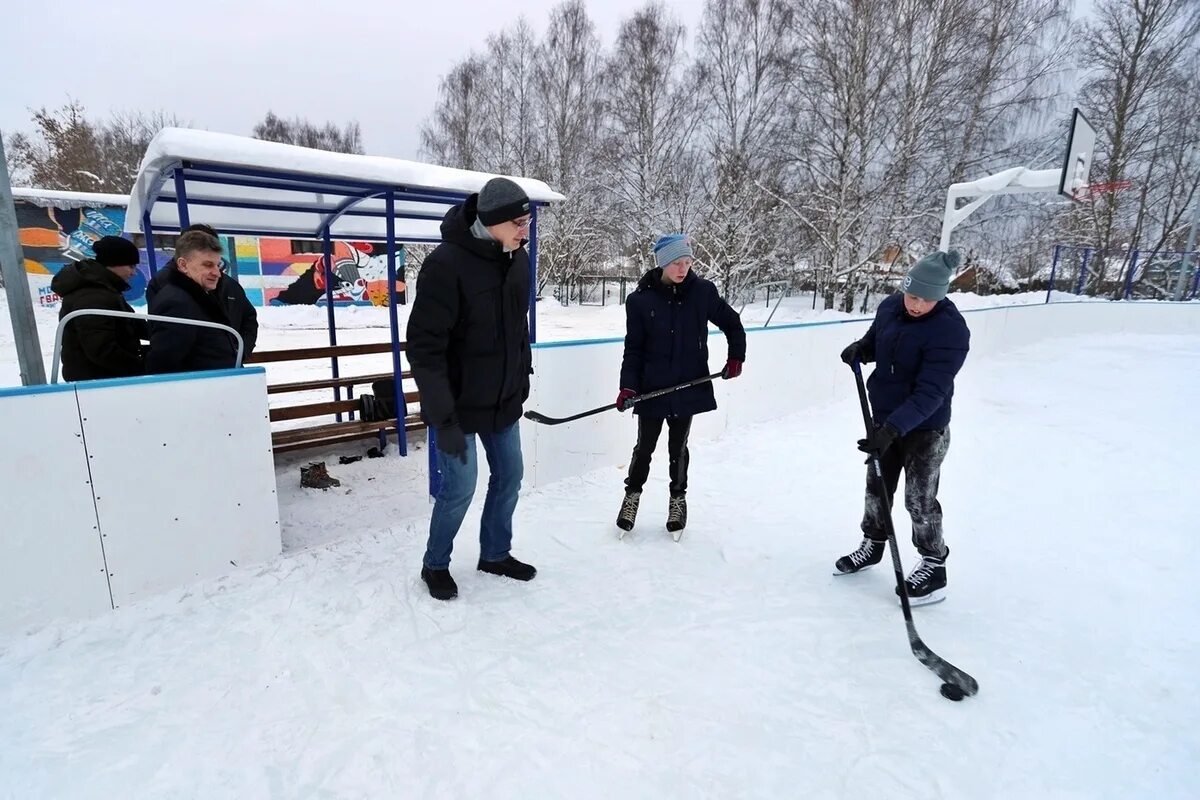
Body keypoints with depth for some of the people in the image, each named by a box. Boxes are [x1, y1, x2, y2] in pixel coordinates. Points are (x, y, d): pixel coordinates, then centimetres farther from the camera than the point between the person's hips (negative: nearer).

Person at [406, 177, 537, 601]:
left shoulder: (517, 260, 1)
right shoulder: (446, 264, -21)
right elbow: (424, 347, -22)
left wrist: (523, 380, 16)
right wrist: (443, 418, -23)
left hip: (503, 400, 7)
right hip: (457, 404, -7)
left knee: (509, 475, 14)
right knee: (460, 487, 2)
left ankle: (495, 553, 37)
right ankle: (435, 565, 28)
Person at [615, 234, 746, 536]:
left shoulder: (703, 291, -4)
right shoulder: (640, 299, -8)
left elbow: (732, 323, 11)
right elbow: (634, 348, -5)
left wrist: (736, 357, 5)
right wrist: (628, 386, -14)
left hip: (689, 387, 1)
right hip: (652, 388, -1)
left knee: (678, 447, 14)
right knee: (645, 447, 11)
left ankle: (678, 497, 36)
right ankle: (633, 493, 35)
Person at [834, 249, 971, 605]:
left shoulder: (951, 331, -24)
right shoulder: (890, 307, -5)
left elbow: (931, 392, -29)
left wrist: (893, 428, -38)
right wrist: (861, 348, -9)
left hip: (925, 428, -6)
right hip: (883, 419, 6)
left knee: (919, 499, 3)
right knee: (876, 487, 18)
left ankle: (933, 567, 24)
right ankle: (872, 544, 39)